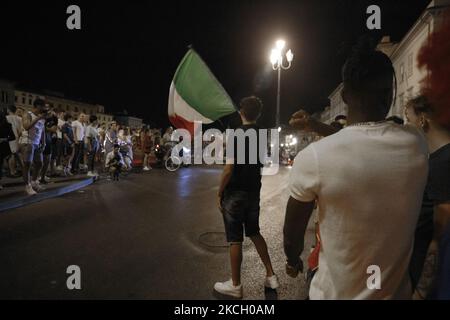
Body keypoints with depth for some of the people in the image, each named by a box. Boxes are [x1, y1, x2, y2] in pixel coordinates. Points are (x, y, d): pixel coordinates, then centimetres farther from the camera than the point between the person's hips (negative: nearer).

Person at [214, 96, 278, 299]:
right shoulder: (262, 135, 5)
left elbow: (229, 169, -19)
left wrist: (219, 193, -9)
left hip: (236, 193, -7)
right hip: (254, 192, 7)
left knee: (235, 239, 5)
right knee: (254, 232, 21)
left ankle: (235, 286, 20)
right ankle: (270, 276, 29)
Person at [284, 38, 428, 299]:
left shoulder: (313, 157, -29)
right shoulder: (417, 144, -16)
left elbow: (292, 233, -15)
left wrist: (293, 261, 5)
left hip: (335, 293, -3)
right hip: (397, 291, 4)